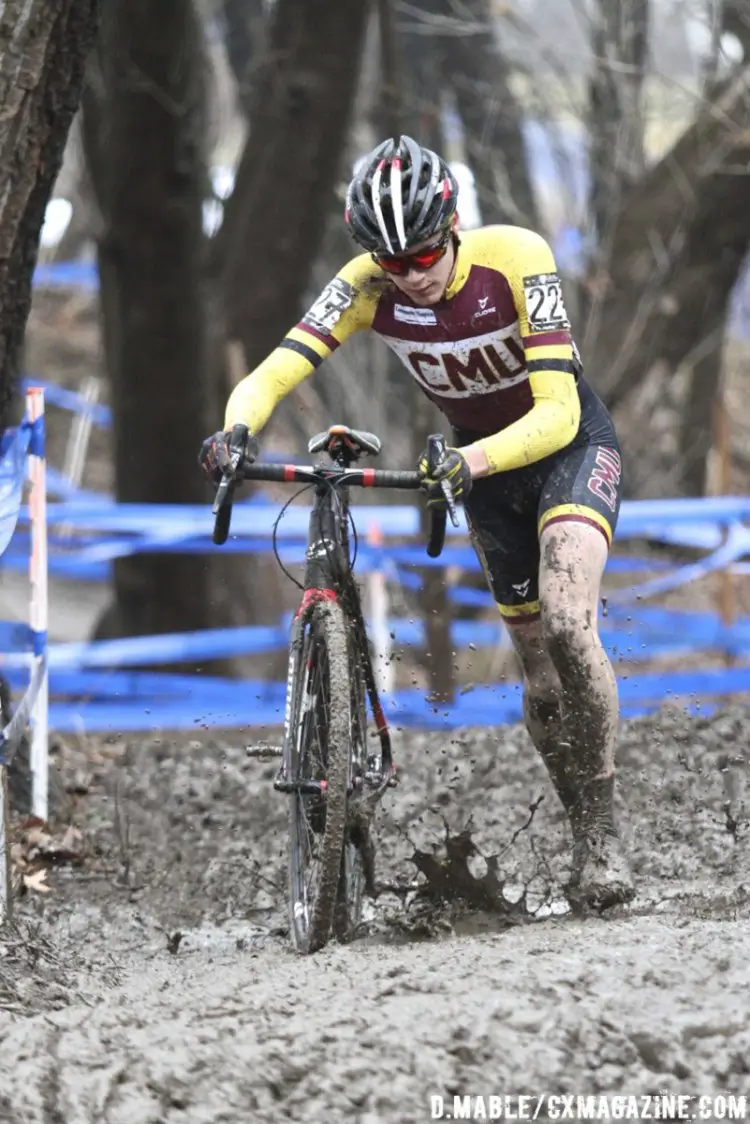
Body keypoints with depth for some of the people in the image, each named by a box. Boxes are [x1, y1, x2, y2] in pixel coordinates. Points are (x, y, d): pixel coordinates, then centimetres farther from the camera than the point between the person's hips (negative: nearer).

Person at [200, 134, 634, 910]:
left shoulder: (515, 259, -30)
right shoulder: (370, 287, -21)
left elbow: (558, 414, -36)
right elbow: (271, 375, -28)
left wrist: (473, 460, -53)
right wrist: (235, 431, -50)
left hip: (571, 445, -4)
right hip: (484, 466, 4)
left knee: (566, 627, -27)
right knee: (538, 669, 8)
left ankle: (604, 830, -16)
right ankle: (583, 838, 26)